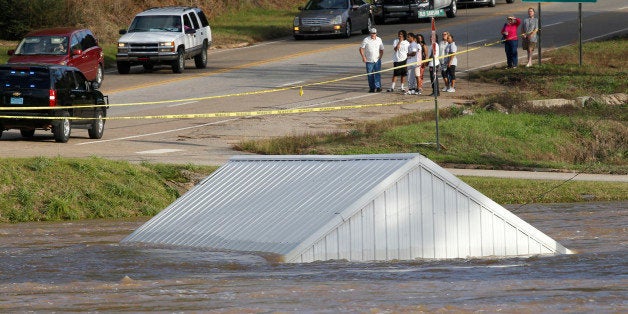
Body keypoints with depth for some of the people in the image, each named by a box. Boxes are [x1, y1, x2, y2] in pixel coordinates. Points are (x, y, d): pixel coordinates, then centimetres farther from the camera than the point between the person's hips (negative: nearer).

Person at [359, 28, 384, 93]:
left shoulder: (379, 40, 7)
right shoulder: (366, 40, -2)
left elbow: (381, 49, 17)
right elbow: (361, 48, 0)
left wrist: (380, 56, 3)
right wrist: (363, 57, -10)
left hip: (377, 60, 1)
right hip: (369, 61, -1)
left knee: (377, 74, -8)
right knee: (370, 75, 3)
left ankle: (378, 87, -8)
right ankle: (372, 88, 12)